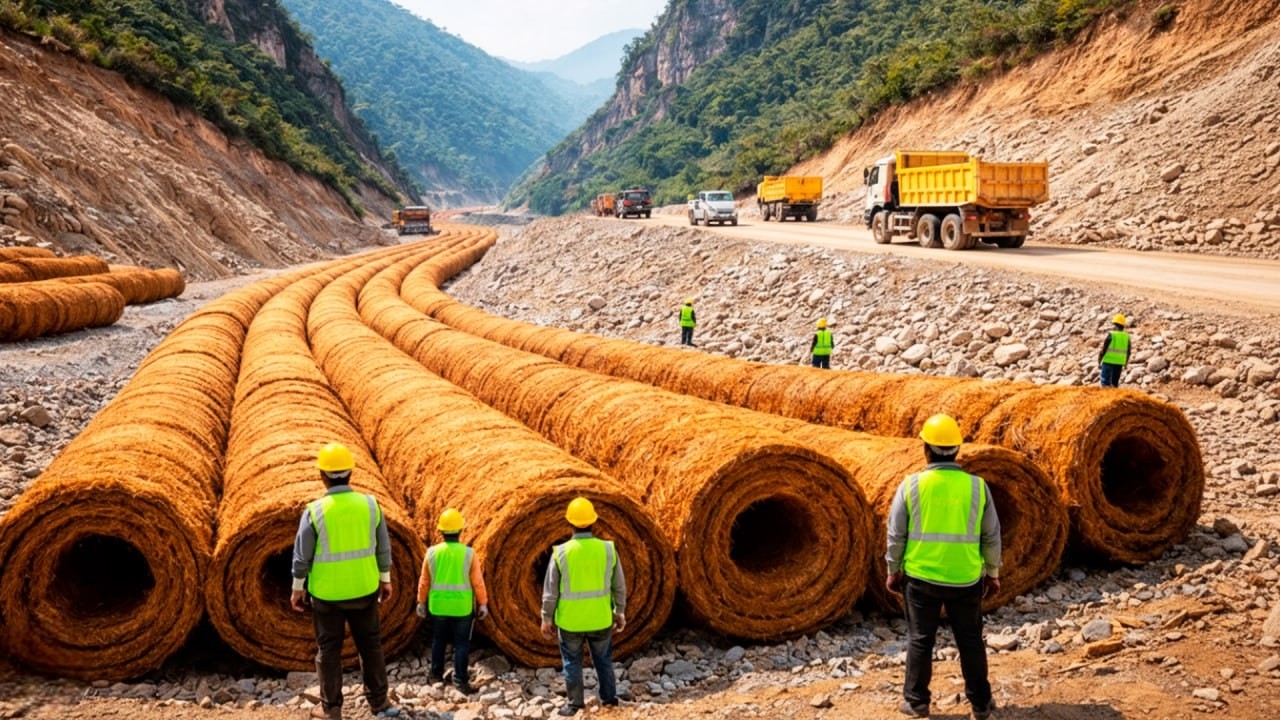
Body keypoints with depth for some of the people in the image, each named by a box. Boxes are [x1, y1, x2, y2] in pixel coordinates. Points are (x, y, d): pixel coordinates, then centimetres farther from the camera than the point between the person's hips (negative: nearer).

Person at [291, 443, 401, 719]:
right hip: (363, 589, 2)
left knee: (329, 649, 11)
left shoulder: (315, 510, -14)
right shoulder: (370, 504, -7)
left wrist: (297, 588, 5)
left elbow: (302, 555, -8)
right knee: (370, 644, 14)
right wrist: (385, 580, 13)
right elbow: (383, 548, 1)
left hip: (326, 593, -2)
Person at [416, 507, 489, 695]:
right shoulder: (468, 553, -12)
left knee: (438, 641, 19)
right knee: (461, 644, 4)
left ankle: (436, 675, 29)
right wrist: (483, 603, 1)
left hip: (438, 606, 3)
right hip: (462, 607, -2)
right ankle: (460, 681, 2)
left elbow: (424, 581, 1)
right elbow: (478, 582, -9)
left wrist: (421, 602, 13)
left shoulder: (432, 552, -6)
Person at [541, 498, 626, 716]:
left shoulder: (561, 552, -14)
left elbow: (550, 591, -8)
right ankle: (609, 696, 30)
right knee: (603, 659, 21)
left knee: (572, 661, 15)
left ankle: (575, 702, 22)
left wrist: (547, 619, 3)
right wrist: (620, 612, 13)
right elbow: (619, 586, 0)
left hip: (570, 620, -2)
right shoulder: (608, 549, -9)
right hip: (601, 619, 2)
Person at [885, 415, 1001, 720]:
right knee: (970, 641, 14)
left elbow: (896, 535, -3)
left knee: (920, 640, 12)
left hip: (921, 576, -1)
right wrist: (993, 573, 14)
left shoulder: (911, 485, -8)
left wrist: (893, 570, 9)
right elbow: (992, 537, 2)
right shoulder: (977, 486, -5)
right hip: (965, 578, 1)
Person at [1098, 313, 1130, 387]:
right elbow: (1128, 353, 10)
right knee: (1115, 384, 13)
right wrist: (1125, 364, 23)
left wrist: (1099, 362, 0)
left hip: (1108, 362, -5)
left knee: (1105, 384, -4)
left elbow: (1103, 350, -8)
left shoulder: (1110, 335, -8)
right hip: (1119, 363, 5)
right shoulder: (1126, 336, 6)